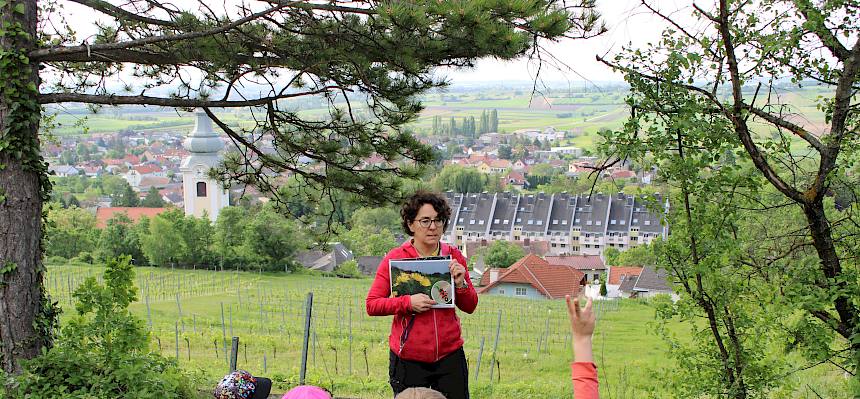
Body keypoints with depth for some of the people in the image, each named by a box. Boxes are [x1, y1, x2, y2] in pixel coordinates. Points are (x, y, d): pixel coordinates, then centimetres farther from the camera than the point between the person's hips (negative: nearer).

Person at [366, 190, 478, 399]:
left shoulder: (454, 256, 5)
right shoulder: (395, 258, -4)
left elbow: (470, 307, 11)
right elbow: (372, 305, -6)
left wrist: (460, 284, -9)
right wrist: (408, 302, -19)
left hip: (450, 355, 3)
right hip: (409, 359, -3)